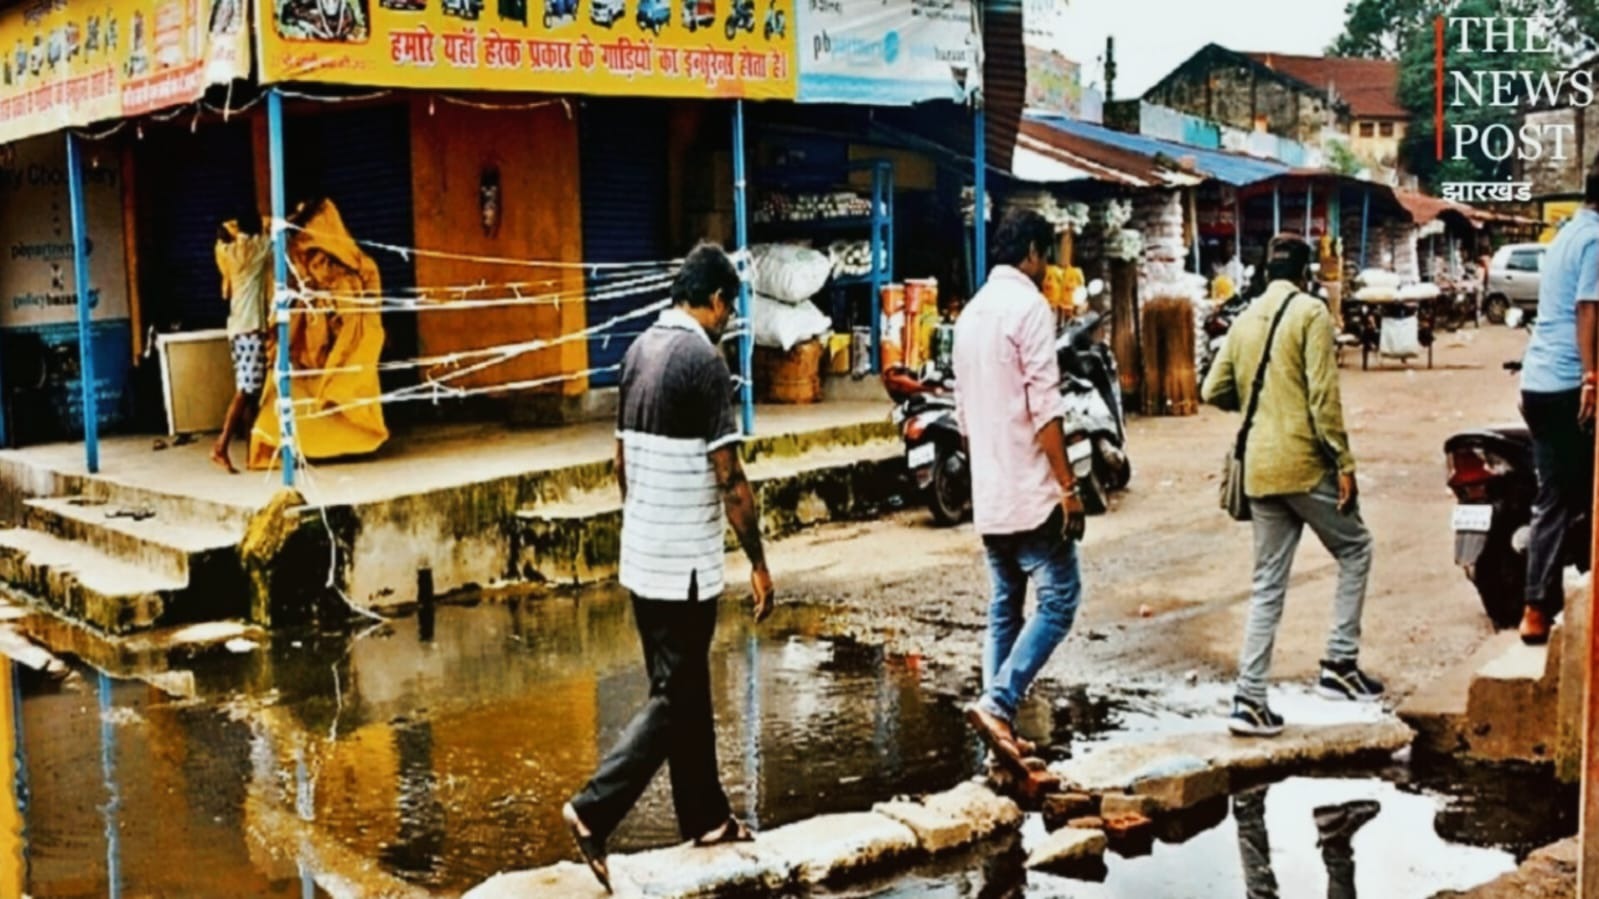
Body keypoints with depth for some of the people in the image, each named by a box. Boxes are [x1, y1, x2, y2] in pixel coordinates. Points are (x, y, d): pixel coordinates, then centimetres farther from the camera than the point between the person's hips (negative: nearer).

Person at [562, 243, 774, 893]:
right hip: (685, 563, -8)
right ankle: (593, 813, -4)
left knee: (686, 689, 16)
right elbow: (728, 479, -17)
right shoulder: (703, 360, -16)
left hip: (641, 557, 9)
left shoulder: (640, 351, 9)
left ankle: (706, 819, 26)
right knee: (675, 698, 0)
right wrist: (758, 563, -10)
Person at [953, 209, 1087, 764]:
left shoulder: (972, 312, 15)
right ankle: (997, 702, -13)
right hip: (1030, 490, -8)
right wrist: (1068, 486, -15)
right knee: (1059, 599, -3)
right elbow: (1044, 408, -17)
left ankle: (999, 720, 12)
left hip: (988, 493, 8)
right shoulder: (1028, 306, -11)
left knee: (1005, 606, 12)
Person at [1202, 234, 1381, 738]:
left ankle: (1250, 699, 5)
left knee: (1268, 584, 9)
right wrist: (1344, 462, -10)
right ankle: (1340, 665, 13)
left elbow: (1215, 391, 10)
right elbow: (1323, 395, -13)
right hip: (1305, 464, -6)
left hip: (1258, 469, 6)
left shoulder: (1245, 321, 11)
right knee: (1354, 550, 16)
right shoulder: (1311, 312, -6)